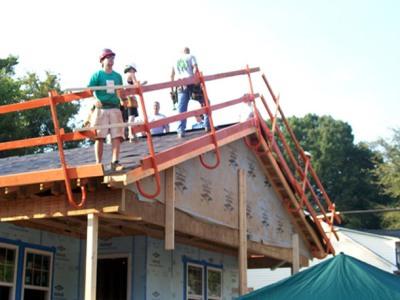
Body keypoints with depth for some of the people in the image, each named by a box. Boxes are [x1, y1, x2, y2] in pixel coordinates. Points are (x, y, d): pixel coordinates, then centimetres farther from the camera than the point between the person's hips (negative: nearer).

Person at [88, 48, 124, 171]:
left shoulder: (117, 76, 17)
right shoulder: (97, 75, 3)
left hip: (115, 109, 4)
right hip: (101, 109, -4)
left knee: (117, 136, -7)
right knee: (99, 137, -5)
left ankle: (115, 162, -7)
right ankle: (98, 164, -2)